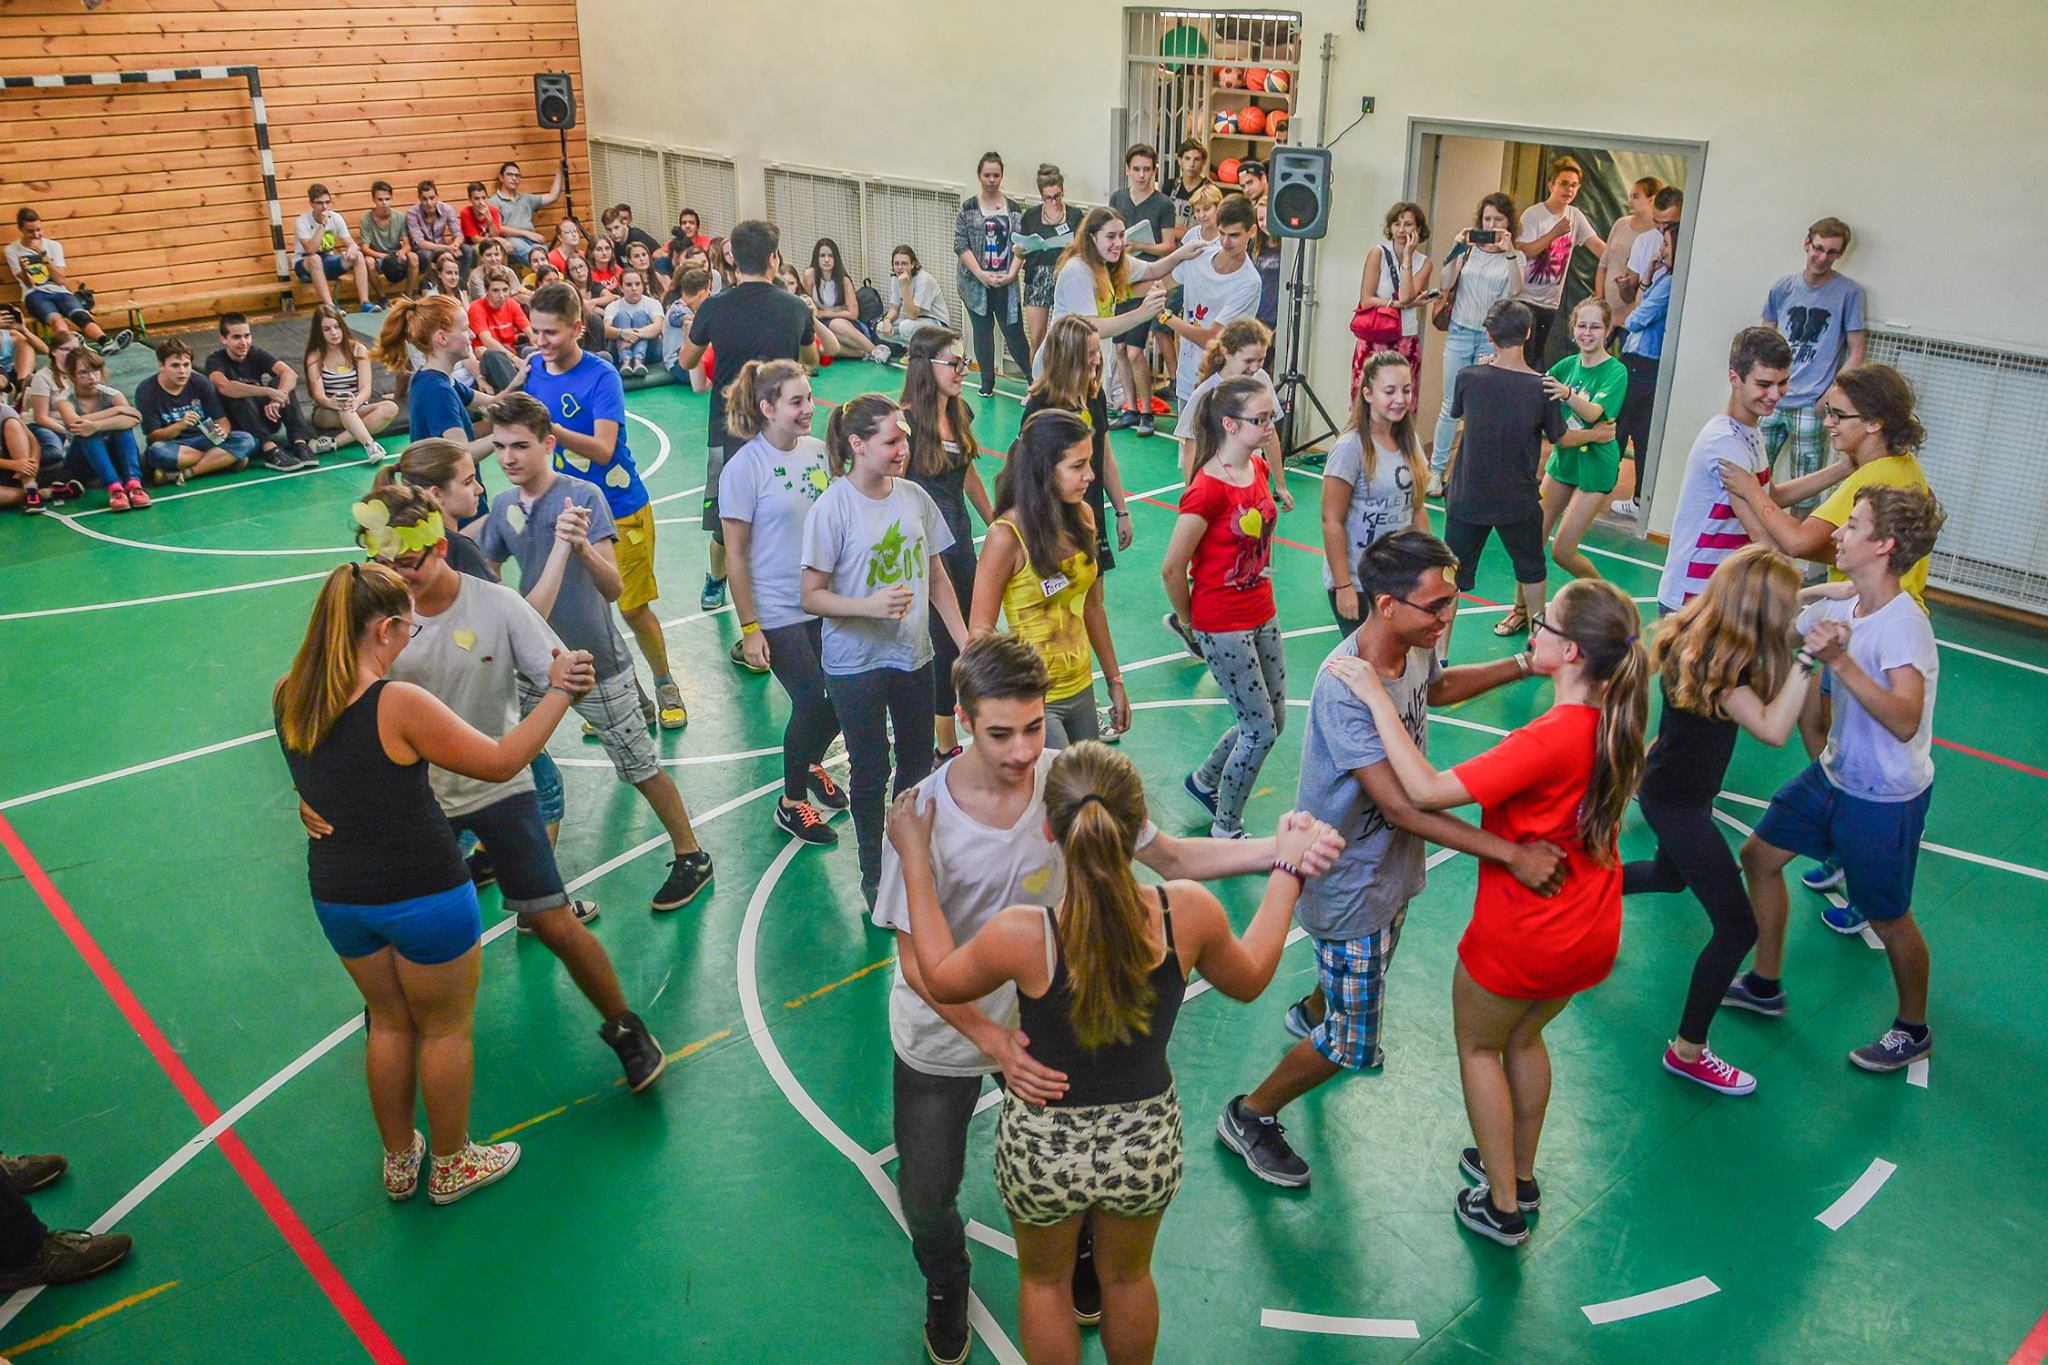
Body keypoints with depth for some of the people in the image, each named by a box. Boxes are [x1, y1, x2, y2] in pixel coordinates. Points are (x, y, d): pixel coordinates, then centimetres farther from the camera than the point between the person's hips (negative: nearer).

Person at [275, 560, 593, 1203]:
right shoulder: (400, 704, -24)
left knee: (390, 1023, 25)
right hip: (423, 894, -6)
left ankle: (399, 1161, 40)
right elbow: (501, 762, -17)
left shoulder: (289, 699, -4)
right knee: (445, 1030, 15)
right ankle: (451, 1166, 32)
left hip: (336, 896, 6)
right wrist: (558, 693, -8)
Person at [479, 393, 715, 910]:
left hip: (596, 663, -6)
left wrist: (583, 547, -43)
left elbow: (614, 588, -26)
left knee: (641, 768, 3)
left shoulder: (584, 496, -17)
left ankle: (690, 857, 21)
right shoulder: (503, 506, 0)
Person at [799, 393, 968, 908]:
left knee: (918, 762, 17)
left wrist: (965, 641, 4)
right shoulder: (832, 509, -16)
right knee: (871, 771, 8)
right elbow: (811, 596, -14)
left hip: (914, 654, 5)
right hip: (856, 662, -5)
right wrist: (869, 606, -30)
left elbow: (937, 576, 8)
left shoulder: (914, 497, -2)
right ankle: (874, 875, 28)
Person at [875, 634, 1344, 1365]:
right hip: (944, 1037, -2)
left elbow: (1171, 857, -12)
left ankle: (1075, 1254, 58)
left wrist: (1279, 851, -25)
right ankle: (946, 1285, 53)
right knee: (926, 1196, 16)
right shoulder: (923, 816, -29)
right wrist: (991, 1040, -37)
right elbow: (916, 961, -23)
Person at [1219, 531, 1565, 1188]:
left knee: (1366, 971, 35)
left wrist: (1526, 664, 5)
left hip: (1391, 864, 9)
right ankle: (1248, 1116, 26)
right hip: (1350, 886, -8)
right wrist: (1512, 853, -36)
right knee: (1350, 1045, 4)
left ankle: (1311, 1011, 68)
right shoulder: (1344, 689, -36)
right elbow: (1401, 806, -37)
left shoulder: (1413, 647, -11)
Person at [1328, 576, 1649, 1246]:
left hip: (1523, 939, -7)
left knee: (1478, 1046, 18)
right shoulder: (1611, 720, -8)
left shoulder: (1549, 741, -33)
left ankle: (1502, 1209, 29)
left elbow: (1426, 792, -34)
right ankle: (1521, 1176, 47)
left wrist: (1379, 700, -31)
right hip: (1590, 933, 7)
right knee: (1523, 1040, 29)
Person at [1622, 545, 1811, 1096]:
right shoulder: (1716, 662, -29)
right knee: (1737, 927, -4)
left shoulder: (1701, 638, -3)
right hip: (1677, 805, -10)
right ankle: (1688, 1051, 7)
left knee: (1669, 876, 36)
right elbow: (1773, 729, -37)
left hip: (1670, 791, 10)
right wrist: (1805, 660, -37)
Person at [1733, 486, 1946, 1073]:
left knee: (1888, 917, 8)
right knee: (1759, 856, 13)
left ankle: (1913, 1032, 32)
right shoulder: (1837, 606, -4)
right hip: (1833, 775, 8)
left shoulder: (1904, 625, -28)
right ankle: (1765, 985, 31)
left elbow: (1905, 722, -41)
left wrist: (1840, 660, -48)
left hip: (1886, 798, -8)